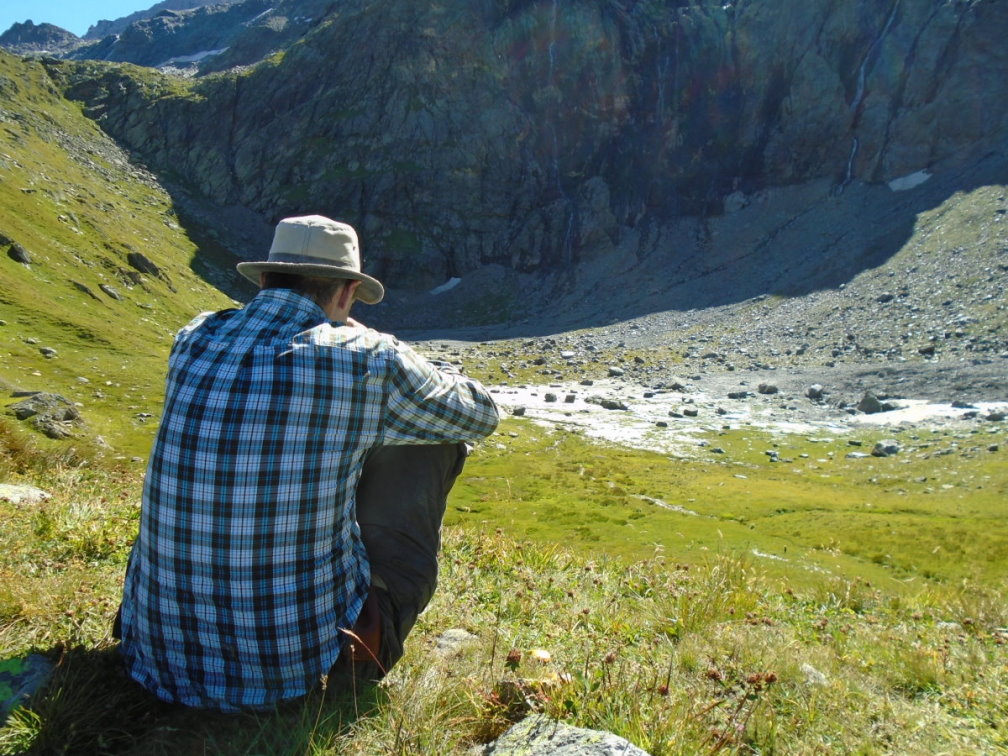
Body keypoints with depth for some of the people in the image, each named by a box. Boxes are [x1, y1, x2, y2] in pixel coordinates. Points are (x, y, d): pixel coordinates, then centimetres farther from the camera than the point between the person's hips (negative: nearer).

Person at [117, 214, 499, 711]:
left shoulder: (191, 341, 0)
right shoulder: (368, 360, -13)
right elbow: (479, 414, 7)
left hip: (161, 651, 5)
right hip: (306, 662, -4)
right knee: (433, 434, 8)